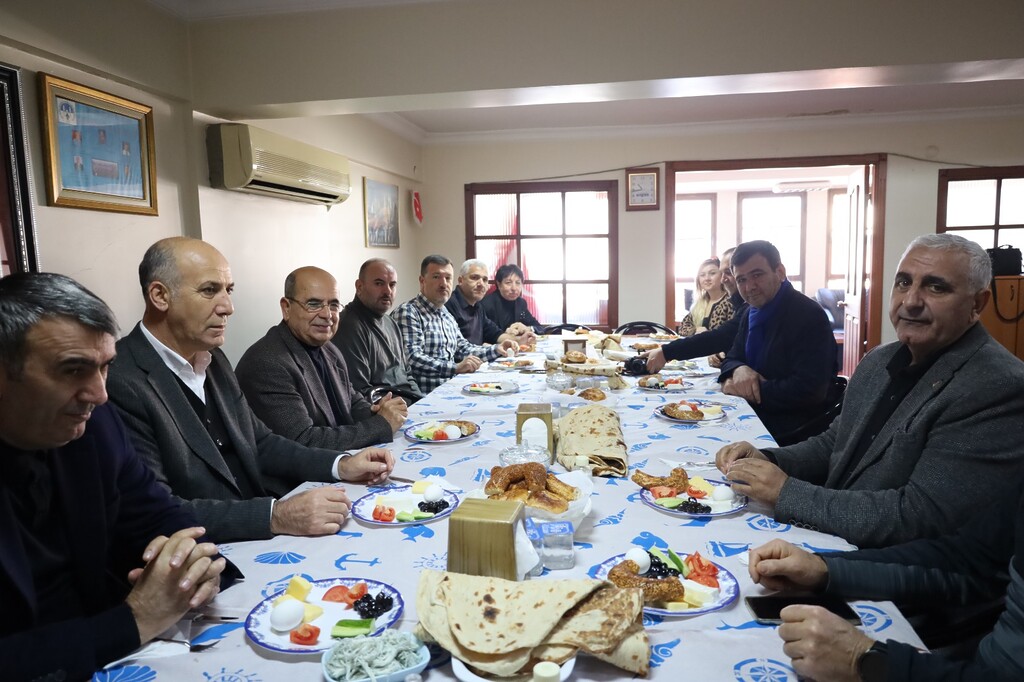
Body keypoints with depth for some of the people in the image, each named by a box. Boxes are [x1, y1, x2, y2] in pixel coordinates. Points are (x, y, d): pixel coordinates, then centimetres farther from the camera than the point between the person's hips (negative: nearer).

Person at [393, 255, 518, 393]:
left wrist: (496, 349, 11)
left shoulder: (447, 315, 20)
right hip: (424, 396, -9)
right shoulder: (408, 312, -11)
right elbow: (411, 358, -22)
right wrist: (456, 368, -29)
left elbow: (463, 349, 27)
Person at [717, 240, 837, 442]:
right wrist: (738, 370, -11)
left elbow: (810, 389, -24)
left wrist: (750, 391, -17)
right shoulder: (752, 312, 8)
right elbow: (731, 358, 14)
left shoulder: (809, 316, -17)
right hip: (754, 416, 7)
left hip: (792, 432, -7)